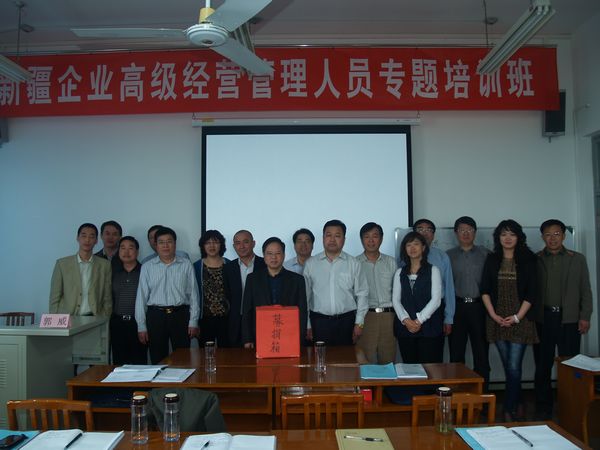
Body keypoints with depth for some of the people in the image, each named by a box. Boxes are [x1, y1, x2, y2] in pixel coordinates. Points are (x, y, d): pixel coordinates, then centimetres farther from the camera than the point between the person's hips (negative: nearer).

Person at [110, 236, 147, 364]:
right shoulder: (114, 274, 13)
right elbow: (109, 299, 15)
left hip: (137, 323, -3)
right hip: (118, 324, 4)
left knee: (139, 362, -1)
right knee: (119, 363, 7)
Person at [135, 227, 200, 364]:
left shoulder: (186, 265, 3)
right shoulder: (147, 267, 5)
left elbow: (193, 294, 2)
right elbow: (141, 297, 5)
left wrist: (193, 321, -2)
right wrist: (141, 326, 2)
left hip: (180, 315, -1)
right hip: (155, 316, 1)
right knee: (157, 361, 8)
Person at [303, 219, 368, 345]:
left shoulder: (353, 264, 3)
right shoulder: (310, 264, 3)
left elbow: (361, 294, 5)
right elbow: (305, 296, 5)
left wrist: (359, 323, 1)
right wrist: (307, 325, 3)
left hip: (346, 321, 0)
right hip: (319, 321, 0)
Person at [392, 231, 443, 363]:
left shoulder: (433, 270, 3)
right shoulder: (400, 273, 12)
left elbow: (436, 300, -5)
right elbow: (396, 300, 5)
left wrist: (419, 320, -12)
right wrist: (405, 319, -11)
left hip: (428, 326, -2)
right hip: (405, 326, 3)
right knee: (409, 365, 4)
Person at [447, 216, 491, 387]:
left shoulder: (485, 254, 7)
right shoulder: (448, 256, 8)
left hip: (479, 307, 0)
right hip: (457, 307, 0)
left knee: (481, 353, 3)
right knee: (456, 354, 5)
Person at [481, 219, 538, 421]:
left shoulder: (528, 260, 0)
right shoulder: (492, 260, 6)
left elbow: (531, 293, -3)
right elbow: (485, 290, 5)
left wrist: (517, 317, -10)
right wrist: (493, 314, -5)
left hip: (520, 320, -2)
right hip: (497, 320, 2)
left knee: (514, 367, -5)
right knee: (508, 367, 9)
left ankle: (509, 410, 7)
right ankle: (517, 405, 26)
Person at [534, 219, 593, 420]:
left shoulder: (578, 259, 8)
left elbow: (585, 291, 8)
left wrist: (585, 317, 0)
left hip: (569, 320, 0)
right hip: (542, 319, 0)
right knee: (542, 366, 6)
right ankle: (543, 409, 17)